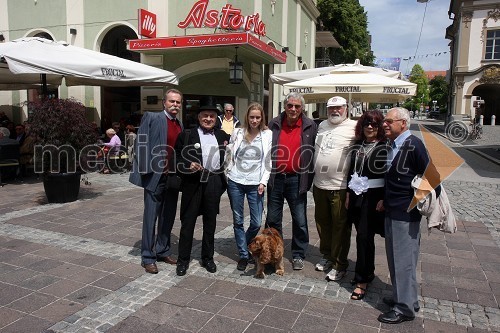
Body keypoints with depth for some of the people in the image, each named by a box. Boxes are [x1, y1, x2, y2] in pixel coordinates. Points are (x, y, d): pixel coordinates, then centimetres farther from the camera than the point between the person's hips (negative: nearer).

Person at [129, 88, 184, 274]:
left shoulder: (181, 126, 12)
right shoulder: (151, 118, -5)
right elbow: (140, 145, -9)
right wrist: (145, 170, -14)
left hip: (173, 178, 6)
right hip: (155, 177, -5)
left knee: (168, 217, 14)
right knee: (151, 218, 3)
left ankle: (163, 251, 29)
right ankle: (148, 257, 14)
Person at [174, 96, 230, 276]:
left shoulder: (223, 136, 11)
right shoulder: (187, 135, 2)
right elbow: (177, 158, 1)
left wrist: (224, 180, 6)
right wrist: (188, 166, -15)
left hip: (214, 182, 3)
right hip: (193, 182, -2)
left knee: (210, 221, 12)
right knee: (188, 221, 3)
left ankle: (208, 257, 25)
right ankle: (183, 259, 16)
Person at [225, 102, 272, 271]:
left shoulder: (268, 135, 0)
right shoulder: (238, 133, 4)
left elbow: (269, 161, 0)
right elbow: (229, 155, 13)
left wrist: (263, 182, -5)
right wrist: (229, 173, 4)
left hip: (255, 184, -1)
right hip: (235, 182, 1)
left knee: (256, 223, 0)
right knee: (238, 221, 6)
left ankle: (244, 246, 28)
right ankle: (244, 255, 19)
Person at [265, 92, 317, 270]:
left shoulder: (310, 127, -1)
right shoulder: (274, 124, 4)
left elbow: (314, 153, 1)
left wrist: (309, 179, -4)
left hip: (297, 180, -2)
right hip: (275, 177, 2)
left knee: (300, 220, 7)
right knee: (273, 219, 12)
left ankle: (298, 255, 24)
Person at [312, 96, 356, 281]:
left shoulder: (353, 127, -9)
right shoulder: (322, 125, 12)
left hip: (340, 187, -7)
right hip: (319, 184, 7)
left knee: (340, 226, 3)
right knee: (322, 223, 17)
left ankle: (340, 264, 17)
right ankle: (327, 255, 35)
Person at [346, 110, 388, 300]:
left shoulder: (385, 147, -7)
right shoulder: (358, 146, 11)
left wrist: (383, 199, -15)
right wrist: (348, 195, 11)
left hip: (374, 198, -6)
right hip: (357, 196, 6)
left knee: (364, 237, -7)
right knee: (363, 236, 13)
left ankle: (362, 280, 4)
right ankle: (367, 272, 29)